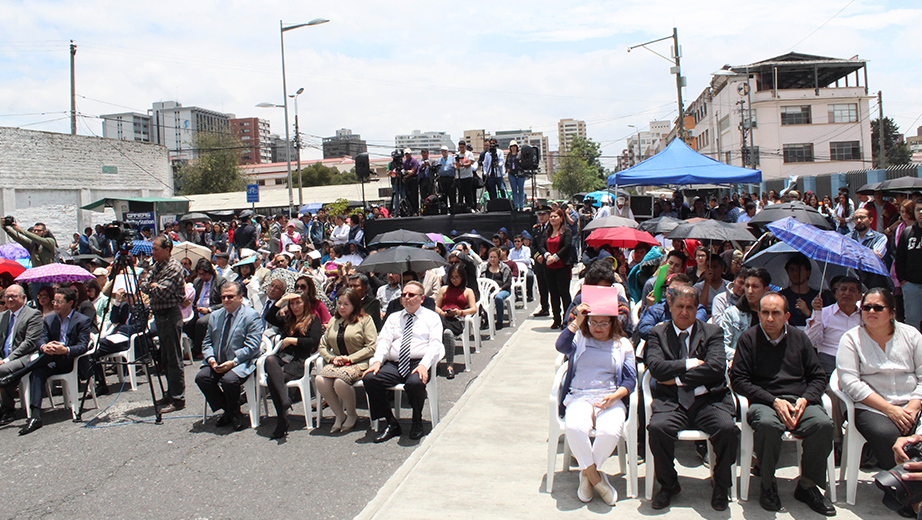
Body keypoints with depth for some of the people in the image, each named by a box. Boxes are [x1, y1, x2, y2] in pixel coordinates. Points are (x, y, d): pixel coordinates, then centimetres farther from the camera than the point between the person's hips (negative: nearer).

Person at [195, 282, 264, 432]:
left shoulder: (251, 316, -6)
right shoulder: (215, 316, 16)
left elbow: (252, 346, -14)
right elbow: (207, 342, 16)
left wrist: (233, 362, -23)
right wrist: (211, 359, -6)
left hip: (241, 363, -6)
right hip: (218, 363, 6)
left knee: (229, 380, -33)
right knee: (201, 377, -19)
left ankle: (235, 414, -3)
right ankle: (227, 411, -1)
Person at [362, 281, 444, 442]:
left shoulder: (431, 317, 12)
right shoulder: (394, 318, 24)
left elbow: (435, 344, -2)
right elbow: (384, 340, 10)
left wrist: (424, 365, -20)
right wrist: (377, 361, -10)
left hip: (418, 364, -4)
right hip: (393, 364, 4)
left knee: (415, 383, -37)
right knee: (369, 378, -24)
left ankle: (417, 423, -7)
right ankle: (390, 423, -9)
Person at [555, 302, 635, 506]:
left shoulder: (623, 344, 17)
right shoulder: (579, 339, 16)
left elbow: (631, 380, 10)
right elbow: (561, 346, -7)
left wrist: (614, 396, -9)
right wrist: (577, 321, -8)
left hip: (611, 399, 0)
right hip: (579, 397, 0)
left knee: (610, 432, -33)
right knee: (574, 428, -34)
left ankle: (587, 473, -4)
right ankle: (595, 478, -11)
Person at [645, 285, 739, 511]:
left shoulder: (713, 332, 11)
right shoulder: (657, 333, 12)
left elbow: (717, 367, -6)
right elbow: (656, 367, -4)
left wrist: (677, 378, -7)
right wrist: (691, 363, -7)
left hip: (707, 399, 0)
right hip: (672, 401, 0)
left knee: (728, 429, -29)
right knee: (657, 428, -30)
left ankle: (721, 485, 0)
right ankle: (668, 484, -2)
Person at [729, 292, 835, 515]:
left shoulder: (799, 338, 16)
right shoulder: (748, 338, 6)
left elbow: (818, 377, 18)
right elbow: (738, 380, 0)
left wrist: (805, 399, -3)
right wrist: (774, 401, -10)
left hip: (800, 402, 3)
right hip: (764, 402, -3)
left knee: (823, 424, -30)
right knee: (766, 424, -37)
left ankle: (807, 486, -7)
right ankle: (768, 486, -12)